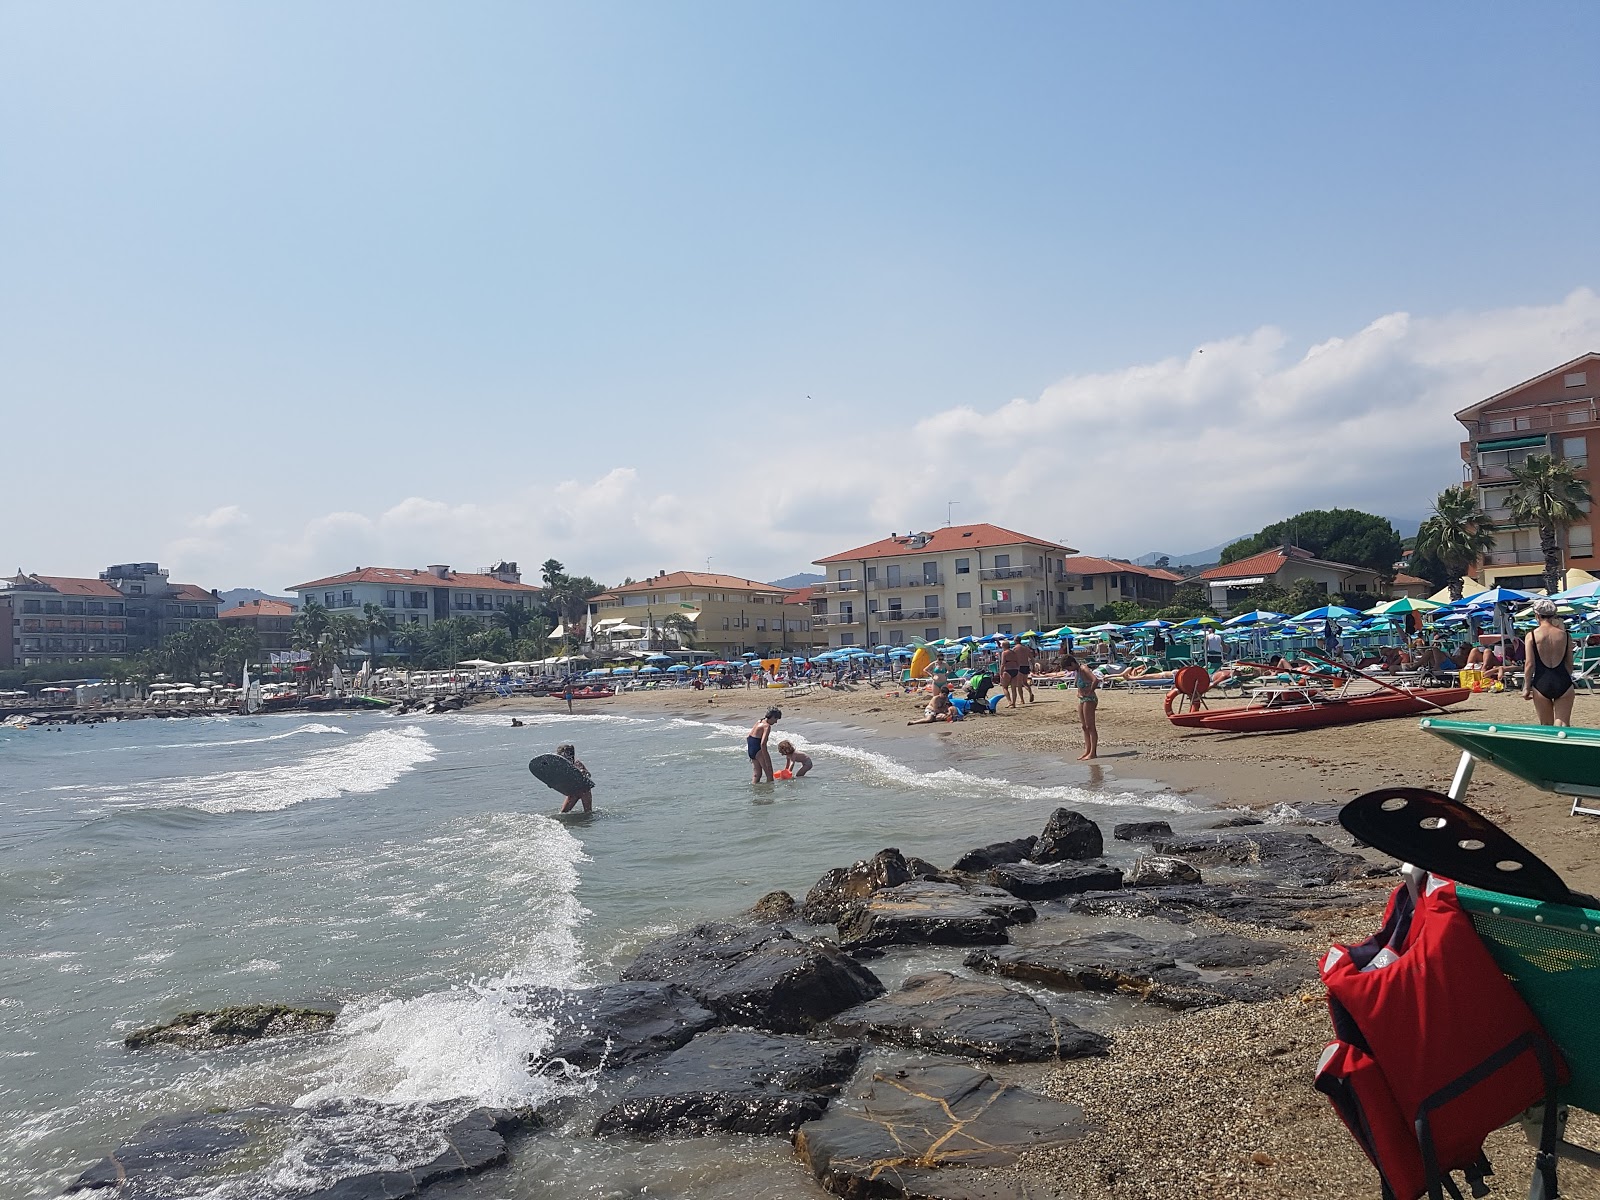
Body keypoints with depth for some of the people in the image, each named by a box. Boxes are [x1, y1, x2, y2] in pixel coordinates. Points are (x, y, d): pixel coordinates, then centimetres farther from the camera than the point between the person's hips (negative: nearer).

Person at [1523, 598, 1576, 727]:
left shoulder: (1532, 635, -5)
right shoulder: (1565, 635, 2)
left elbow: (1530, 664, -6)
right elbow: (1569, 664, 8)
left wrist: (1526, 687, 1)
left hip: (1541, 683, -1)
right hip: (1563, 682, 1)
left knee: (1546, 726, 12)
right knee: (1563, 725, 3)